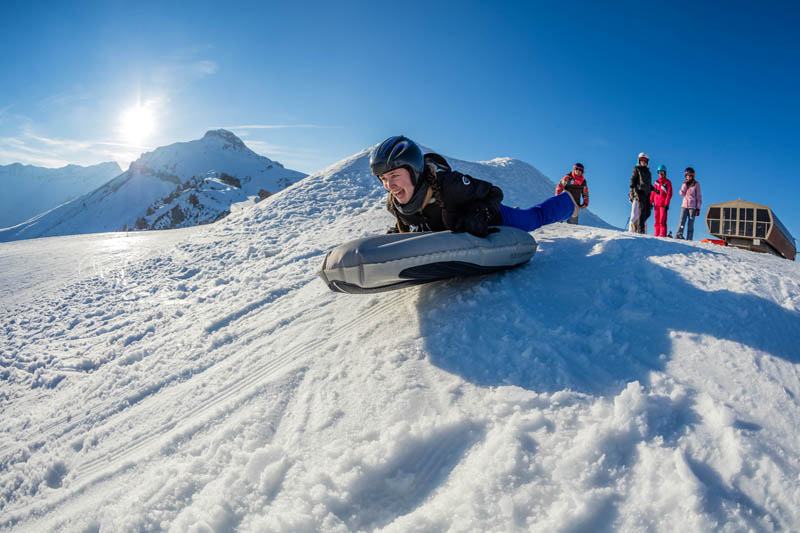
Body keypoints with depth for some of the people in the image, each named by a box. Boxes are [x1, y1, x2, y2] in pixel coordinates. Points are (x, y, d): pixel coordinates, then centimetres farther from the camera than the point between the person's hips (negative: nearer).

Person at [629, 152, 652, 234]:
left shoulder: (647, 171, 25)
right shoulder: (636, 169, 7)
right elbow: (632, 180, -3)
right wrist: (632, 191, -15)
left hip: (647, 193, 7)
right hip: (640, 191, -7)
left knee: (648, 213, 0)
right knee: (642, 211, -17)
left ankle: (636, 225, 12)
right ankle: (640, 229, -20)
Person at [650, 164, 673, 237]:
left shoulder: (668, 182, 4)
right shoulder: (656, 182, 16)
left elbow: (669, 194, -2)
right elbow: (653, 193, 17)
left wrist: (667, 204, -11)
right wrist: (650, 202, 9)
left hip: (663, 204, -4)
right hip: (656, 204, 4)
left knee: (662, 221, -11)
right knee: (657, 221, 4)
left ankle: (662, 235, -13)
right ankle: (656, 235, 5)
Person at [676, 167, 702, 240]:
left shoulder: (696, 184, 2)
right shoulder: (685, 183, 14)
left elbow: (699, 197, 2)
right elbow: (682, 193, 3)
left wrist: (698, 208, -4)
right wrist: (685, 184, -4)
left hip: (692, 206, -3)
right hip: (684, 205, 3)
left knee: (690, 223, -4)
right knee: (682, 221, -12)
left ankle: (689, 239, -5)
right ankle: (679, 235, -18)